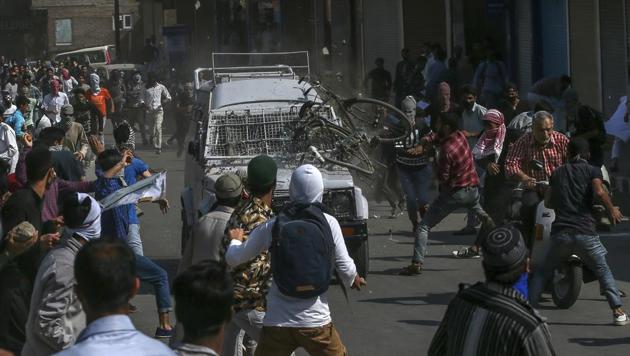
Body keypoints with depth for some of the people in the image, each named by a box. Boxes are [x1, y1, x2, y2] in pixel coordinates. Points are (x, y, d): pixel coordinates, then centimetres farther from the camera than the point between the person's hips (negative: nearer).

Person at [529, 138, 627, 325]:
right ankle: (618, 311, 2)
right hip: (585, 232, -2)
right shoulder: (592, 171, 6)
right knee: (603, 271, 13)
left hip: (560, 232, 2)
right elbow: (599, 191, -13)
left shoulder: (558, 172, 18)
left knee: (542, 273, 15)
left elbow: (548, 202, 19)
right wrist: (612, 210, -1)